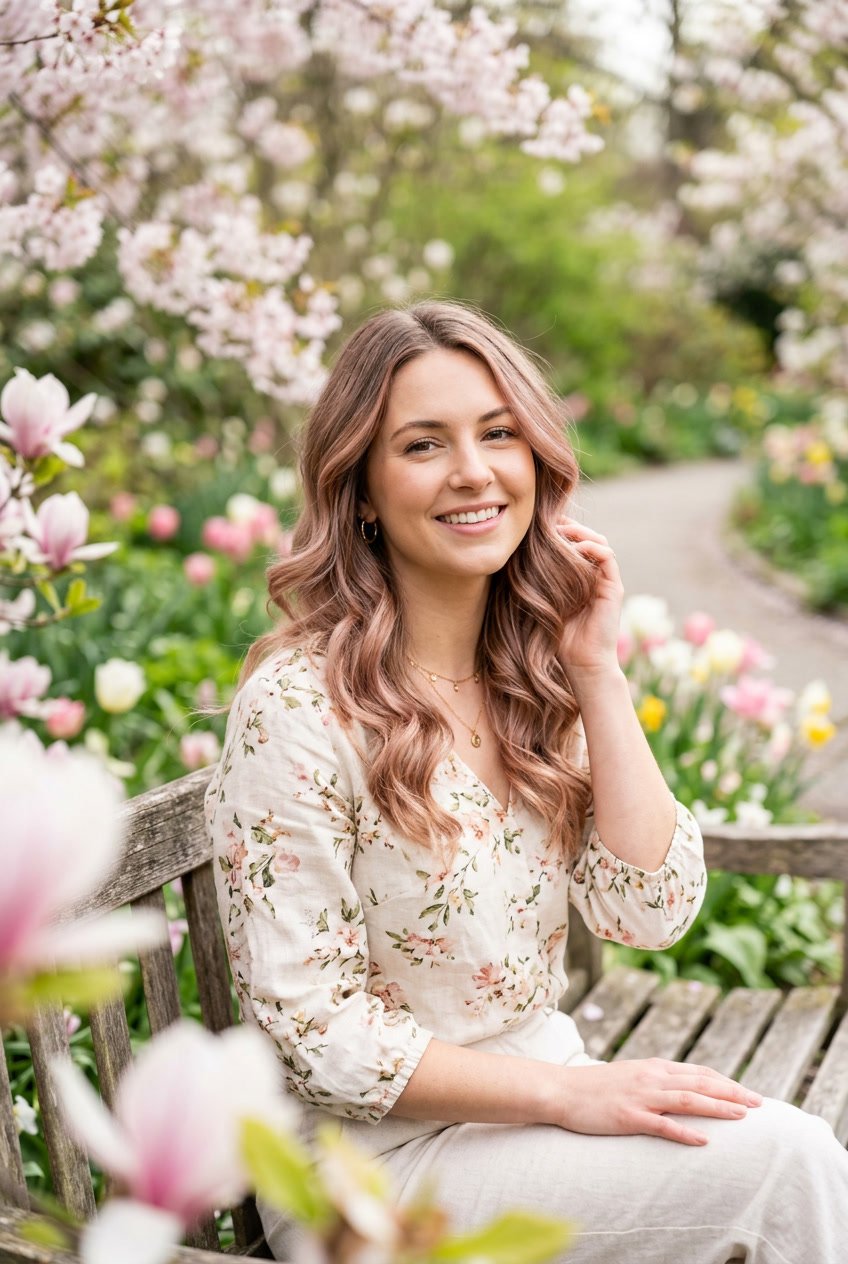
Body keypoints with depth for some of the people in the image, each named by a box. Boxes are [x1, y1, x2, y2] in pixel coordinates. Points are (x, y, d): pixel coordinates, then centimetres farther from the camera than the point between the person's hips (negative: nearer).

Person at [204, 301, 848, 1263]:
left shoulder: (534, 678, 3)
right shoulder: (296, 705, -18)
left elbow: (651, 911, -4)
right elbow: (316, 1035, -16)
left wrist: (595, 672, -9)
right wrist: (566, 1092, -20)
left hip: (533, 1103, 6)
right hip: (379, 1157, -6)